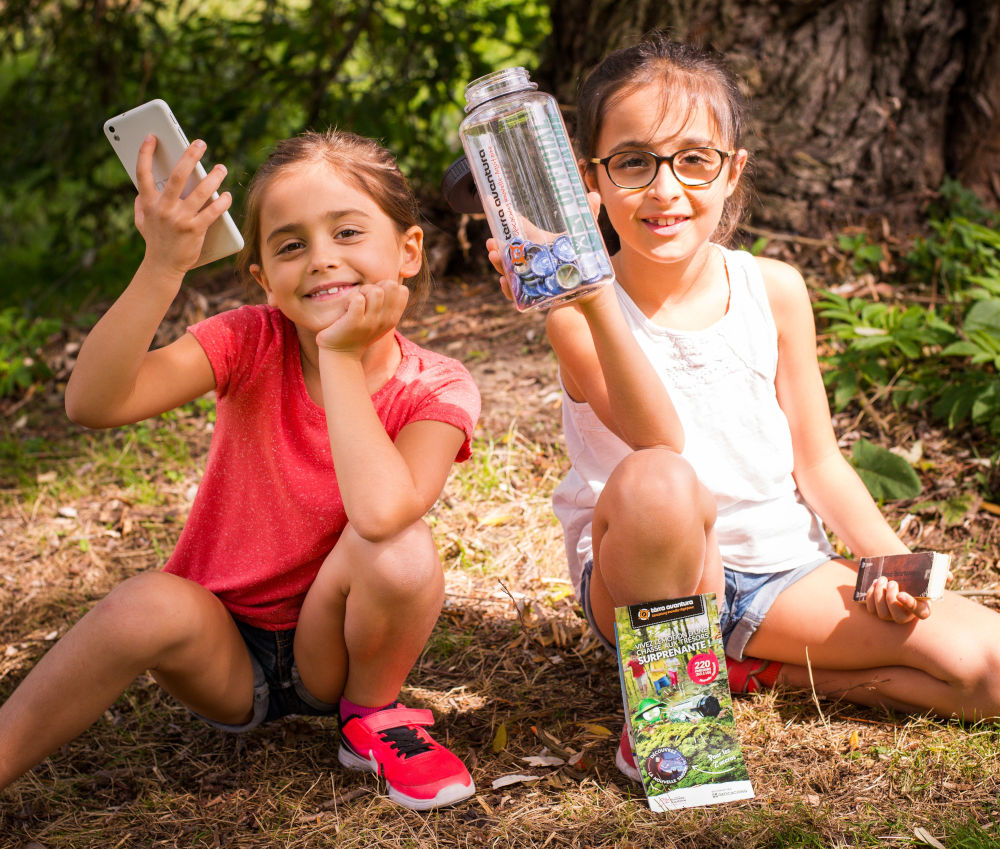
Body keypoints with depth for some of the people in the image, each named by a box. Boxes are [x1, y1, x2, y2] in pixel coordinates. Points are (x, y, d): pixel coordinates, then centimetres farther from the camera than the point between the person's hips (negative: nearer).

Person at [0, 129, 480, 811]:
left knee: (402, 549, -30)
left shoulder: (435, 390, -14)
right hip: (222, 650, 0)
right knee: (153, 604, -33)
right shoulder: (250, 343, -12)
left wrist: (340, 355, -28)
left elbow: (379, 512, -36)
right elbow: (94, 403, -27)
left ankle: (373, 717, -1)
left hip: (333, 647, 0)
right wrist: (163, 268, -38)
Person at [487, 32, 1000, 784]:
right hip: (646, 578, -4)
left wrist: (888, 556, -10)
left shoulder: (774, 290, 1)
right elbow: (656, 437, -28)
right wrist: (591, 302, -42)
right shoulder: (579, 311, -11)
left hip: (781, 568, 4)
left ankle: (762, 670, 2)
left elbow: (818, 460, 6)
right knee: (654, 483, -40)